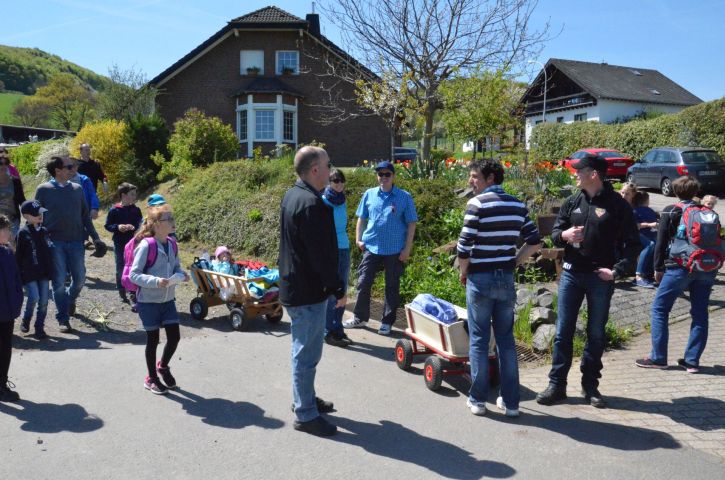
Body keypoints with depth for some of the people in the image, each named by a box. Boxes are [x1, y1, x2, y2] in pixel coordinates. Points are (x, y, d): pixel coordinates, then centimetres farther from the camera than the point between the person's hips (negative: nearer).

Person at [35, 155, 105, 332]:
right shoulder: (43, 190, 0)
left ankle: (70, 299, 38)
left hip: (76, 241, 3)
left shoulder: (77, 189, 8)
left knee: (80, 278, 7)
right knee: (59, 281, 0)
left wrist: (95, 238, 7)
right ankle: (63, 318, 11)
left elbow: (85, 216, 12)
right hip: (55, 242, -3)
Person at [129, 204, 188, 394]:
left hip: (168, 300, 6)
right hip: (148, 301, -6)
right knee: (153, 339, 7)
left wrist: (181, 275, -7)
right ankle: (151, 379, 26)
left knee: (174, 336, 6)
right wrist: (156, 281, -30)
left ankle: (163, 366, 35)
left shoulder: (172, 244, 2)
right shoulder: (146, 245, -18)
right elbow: (134, 275, -18)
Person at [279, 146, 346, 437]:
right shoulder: (311, 203, -23)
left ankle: (303, 399, 38)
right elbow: (321, 254, -24)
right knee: (307, 354, 1)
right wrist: (338, 289, -15)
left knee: (304, 350, 23)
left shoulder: (292, 196, 10)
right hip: (308, 292, -11)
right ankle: (306, 415, 14)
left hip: (295, 286, 11)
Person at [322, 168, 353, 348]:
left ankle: (338, 329, 21)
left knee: (342, 292, 11)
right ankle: (328, 332, 7)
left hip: (344, 248, 7)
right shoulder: (323, 201, -7)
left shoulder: (342, 201, 11)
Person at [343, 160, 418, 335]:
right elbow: (361, 218, 12)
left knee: (392, 287, 8)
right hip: (371, 247, 3)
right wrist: (359, 239, 3)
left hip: (395, 250, -2)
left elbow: (411, 224, -2)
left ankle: (387, 322, 21)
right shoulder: (369, 194, 3)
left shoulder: (404, 197, -5)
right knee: (363, 283, 7)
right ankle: (360, 318, 24)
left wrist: (407, 248, -6)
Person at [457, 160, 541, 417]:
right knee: (506, 340, 12)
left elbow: (464, 246, -14)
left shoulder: (477, 204, -11)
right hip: (506, 279, 5)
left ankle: (477, 400, 13)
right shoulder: (517, 205, 7)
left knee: (479, 340, 6)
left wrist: (463, 272, 1)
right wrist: (513, 262, 13)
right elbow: (535, 242, 8)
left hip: (480, 279, -5)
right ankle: (510, 401, 18)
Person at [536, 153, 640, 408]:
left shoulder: (618, 205, -4)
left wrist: (618, 270, -12)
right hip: (571, 274, 3)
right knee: (563, 332, 5)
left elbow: (632, 243, -2)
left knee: (596, 334, 9)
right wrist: (564, 235, -13)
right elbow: (555, 232, 10)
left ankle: (590, 385, 23)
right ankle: (557, 384, 14)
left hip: (601, 278, -3)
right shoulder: (572, 202, 7)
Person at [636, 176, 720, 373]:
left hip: (680, 267, -5)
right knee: (700, 314, 10)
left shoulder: (671, 211, 0)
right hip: (706, 268, 5)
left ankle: (658, 358, 3)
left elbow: (661, 242, -2)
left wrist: (658, 268, 6)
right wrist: (713, 267, 18)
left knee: (659, 309, 4)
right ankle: (692, 360, 12)